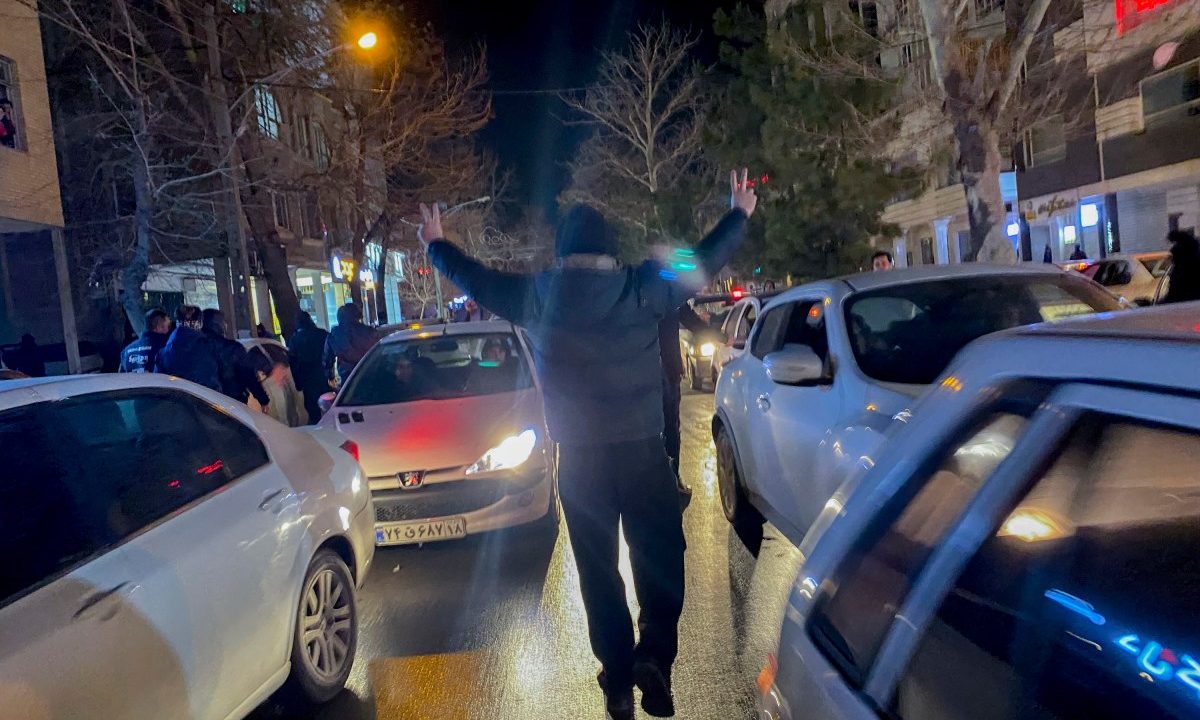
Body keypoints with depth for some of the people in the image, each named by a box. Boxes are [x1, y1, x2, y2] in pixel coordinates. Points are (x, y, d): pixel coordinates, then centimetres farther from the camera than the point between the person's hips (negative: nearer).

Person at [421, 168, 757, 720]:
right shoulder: (640, 286, -4)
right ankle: (654, 656, -1)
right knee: (660, 557, 11)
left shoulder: (536, 295, -1)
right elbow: (703, 261, 10)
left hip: (578, 455, 2)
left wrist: (436, 245, 34)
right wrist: (740, 215, 26)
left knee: (598, 569, 12)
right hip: (640, 447, -1)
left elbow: (477, 279, 15)